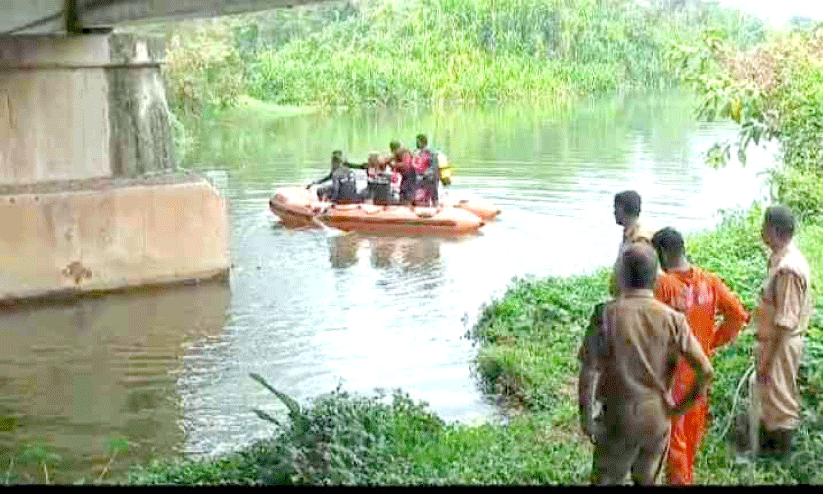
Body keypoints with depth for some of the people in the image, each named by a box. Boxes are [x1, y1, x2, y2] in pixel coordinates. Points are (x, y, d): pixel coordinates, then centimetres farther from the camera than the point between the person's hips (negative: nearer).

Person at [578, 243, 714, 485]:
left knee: (605, 479, 11)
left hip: (619, 418, -2)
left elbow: (589, 372, -15)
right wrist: (683, 406, 3)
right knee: (649, 481, 18)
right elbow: (705, 371, -10)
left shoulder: (608, 314, -13)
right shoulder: (672, 318, -8)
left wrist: (586, 417, -5)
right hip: (658, 419, 3)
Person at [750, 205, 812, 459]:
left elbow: (785, 322, -26)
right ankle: (768, 433, 40)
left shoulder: (788, 268, -28)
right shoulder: (780, 259, 2)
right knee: (764, 389, 23)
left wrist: (768, 360, -21)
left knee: (778, 393, 8)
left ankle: (781, 445, 26)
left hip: (781, 343, -9)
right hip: (772, 338, 9)